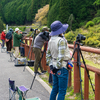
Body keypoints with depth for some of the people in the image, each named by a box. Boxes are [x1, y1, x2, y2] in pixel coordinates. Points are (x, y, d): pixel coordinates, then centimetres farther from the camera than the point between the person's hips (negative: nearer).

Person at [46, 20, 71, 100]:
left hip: (54, 67, 8)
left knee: (55, 88, 19)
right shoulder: (61, 40, -19)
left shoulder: (51, 40, 6)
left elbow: (48, 54, 12)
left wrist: (51, 65, 15)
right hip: (62, 68, -8)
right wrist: (57, 67, -17)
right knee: (62, 90, 1)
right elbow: (61, 56, -24)